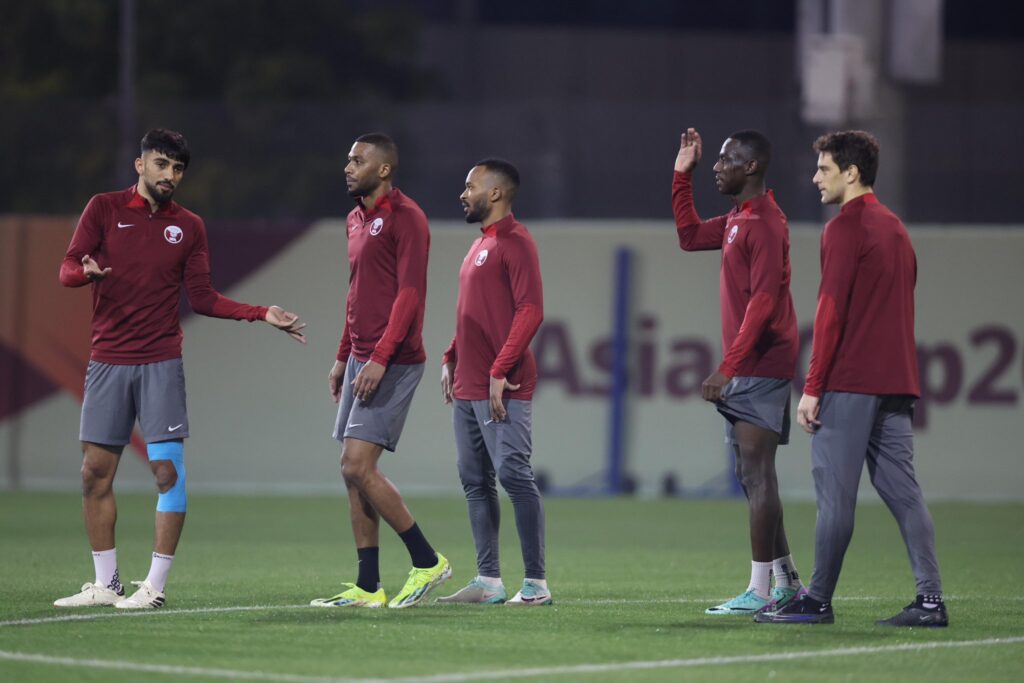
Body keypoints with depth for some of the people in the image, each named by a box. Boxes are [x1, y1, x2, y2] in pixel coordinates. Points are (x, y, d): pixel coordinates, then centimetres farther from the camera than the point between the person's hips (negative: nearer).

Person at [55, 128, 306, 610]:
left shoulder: (189, 227, 8)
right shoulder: (105, 209, 4)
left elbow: (202, 299, 10)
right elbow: (67, 270, -3)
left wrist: (262, 314, -1)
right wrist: (86, 271, -27)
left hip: (161, 364, 0)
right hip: (107, 361, 1)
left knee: (168, 469, -9)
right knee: (95, 473, 3)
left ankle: (155, 586, -5)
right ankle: (105, 584, 14)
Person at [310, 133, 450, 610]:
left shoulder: (405, 217, -11)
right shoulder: (357, 219, 17)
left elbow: (410, 293, -17)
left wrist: (380, 358, -23)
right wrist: (343, 357, 22)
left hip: (392, 363, -9)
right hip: (361, 359, 9)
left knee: (358, 466, -14)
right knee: (353, 472, 6)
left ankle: (427, 561, -2)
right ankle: (368, 588, 10)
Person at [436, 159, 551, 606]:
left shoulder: (514, 242, -10)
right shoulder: (480, 244, 19)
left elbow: (530, 311, -18)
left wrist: (499, 372, -21)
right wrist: (451, 359, 16)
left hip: (501, 390, -10)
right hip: (467, 387, 10)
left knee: (513, 475, -10)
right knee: (475, 481, 9)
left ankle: (536, 583, -8)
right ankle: (488, 581, 13)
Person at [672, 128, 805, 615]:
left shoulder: (764, 223, -15)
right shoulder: (737, 220, 16)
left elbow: (763, 302, -22)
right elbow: (690, 236, 33)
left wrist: (728, 367, -25)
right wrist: (682, 176, 24)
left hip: (759, 368, -10)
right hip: (746, 371, 10)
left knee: (756, 474, -11)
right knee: (751, 477, 13)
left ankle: (760, 591, -11)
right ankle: (787, 582, 19)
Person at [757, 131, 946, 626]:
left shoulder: (845, 228, -9)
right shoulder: (895, 228, 17)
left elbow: (831, 311, -14)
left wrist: (813, 387, -14)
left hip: (850, 383, -8)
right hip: (896, 382, 8)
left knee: (835, 492, -4)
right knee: (902, 491, 5)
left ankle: (818, 601, -1)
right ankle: (930, 600, 0)